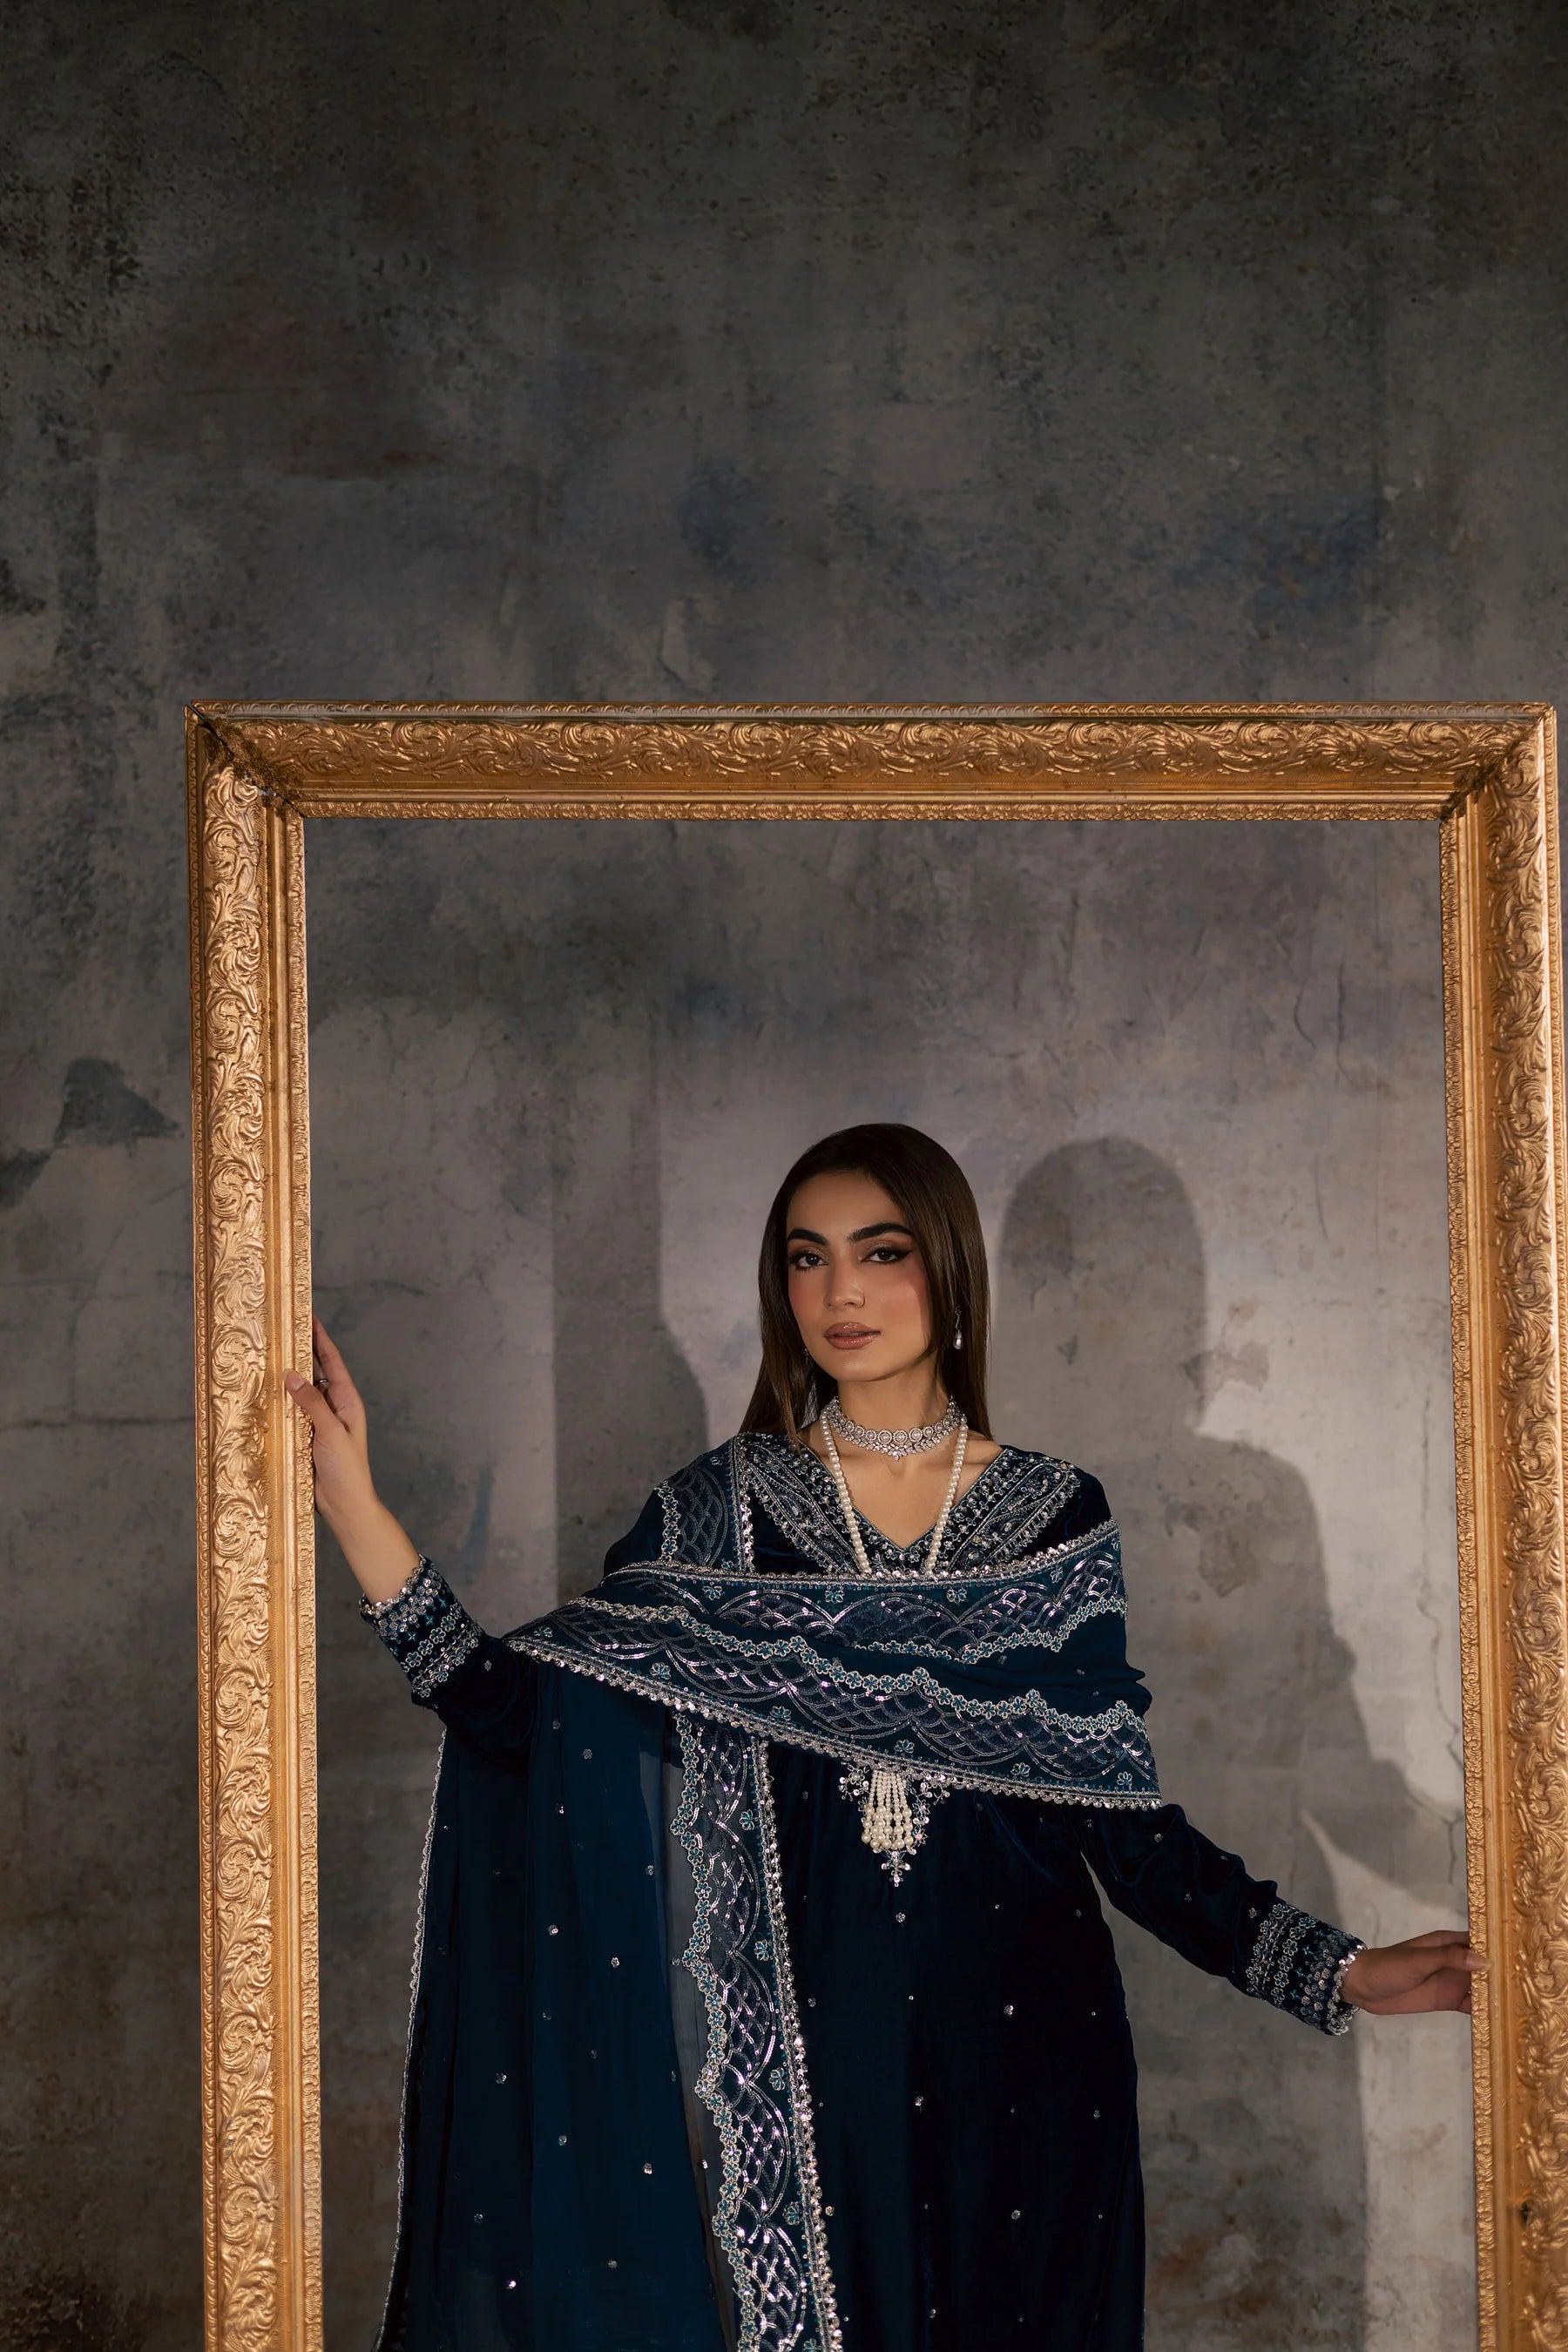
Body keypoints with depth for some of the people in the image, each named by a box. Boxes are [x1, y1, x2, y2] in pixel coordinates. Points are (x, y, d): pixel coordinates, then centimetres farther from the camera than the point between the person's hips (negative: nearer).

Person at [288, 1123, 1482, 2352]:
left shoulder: (1056, 1515, 1)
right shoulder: (718, 1511, 0)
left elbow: (1125, 1817, 2)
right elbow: (523, 1720, -9)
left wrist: (1345, 1971, -6)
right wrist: (356, 1504, -16)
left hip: (1021, 2055, 1)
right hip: (805, 2052, 0)